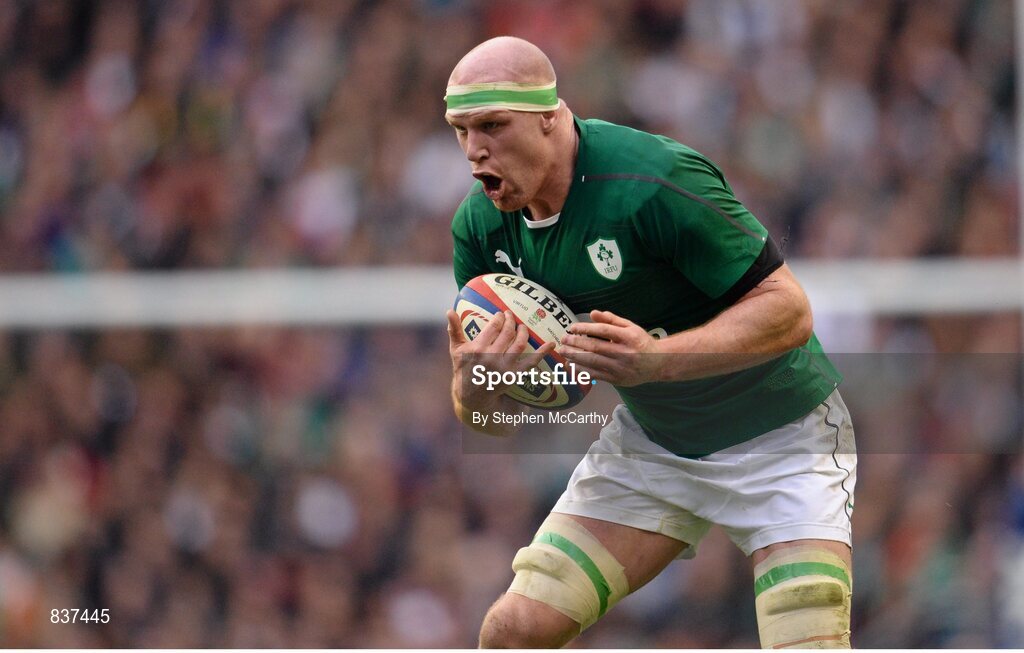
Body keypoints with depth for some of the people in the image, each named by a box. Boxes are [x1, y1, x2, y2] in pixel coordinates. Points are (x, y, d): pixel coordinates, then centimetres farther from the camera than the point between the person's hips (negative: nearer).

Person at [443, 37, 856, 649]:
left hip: (780, 442, -6)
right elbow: (495, 420, -2)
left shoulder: (654, 181, -29)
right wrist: (473, 391, -28)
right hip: (649, 437, 6)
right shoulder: (481, 224, -9)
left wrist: (655, 359, -39)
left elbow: (789, 309, -26)